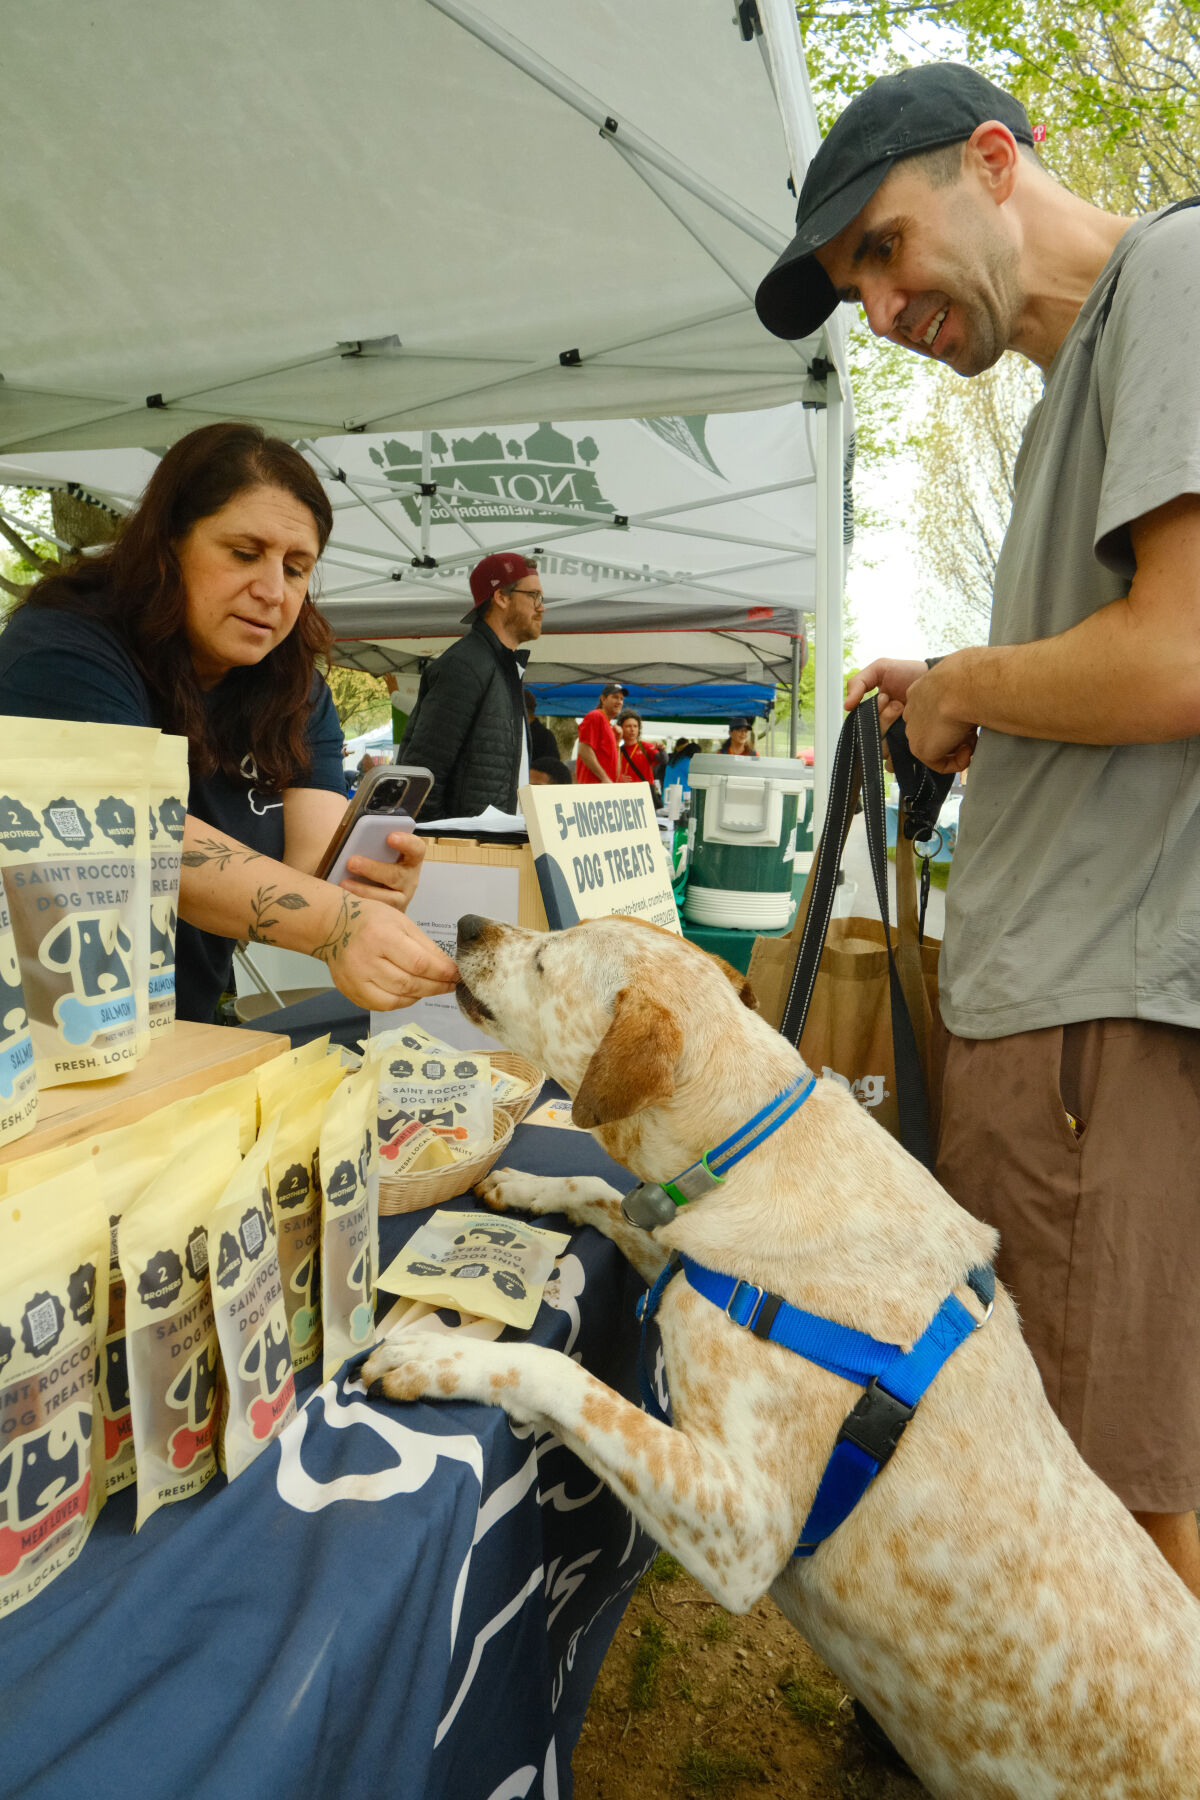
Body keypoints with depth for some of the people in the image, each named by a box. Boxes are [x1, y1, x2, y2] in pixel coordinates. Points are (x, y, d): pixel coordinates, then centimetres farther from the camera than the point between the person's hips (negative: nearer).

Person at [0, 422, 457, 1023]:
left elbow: (316, 854, -12)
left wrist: (372, 888, -35)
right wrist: (334, 922, -45)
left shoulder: (297, 694, 3)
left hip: (189, 1027, 7)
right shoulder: (63, 648, -15)